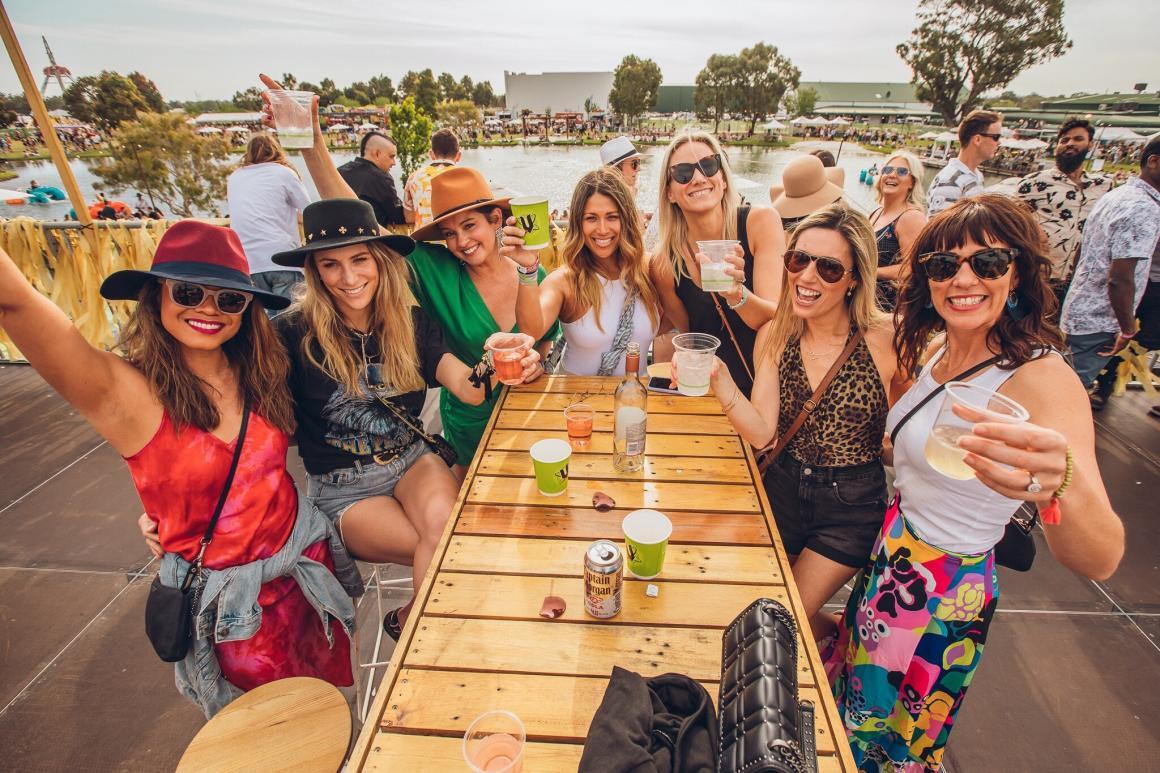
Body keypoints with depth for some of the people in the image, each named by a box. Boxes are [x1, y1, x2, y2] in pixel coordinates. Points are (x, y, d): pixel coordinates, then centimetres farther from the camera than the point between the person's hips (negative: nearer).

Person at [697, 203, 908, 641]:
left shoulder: (885, 339, -17)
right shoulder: (777, 335, -6)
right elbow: (761, 433, -16)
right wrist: (718, 377, -29)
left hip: (852, 505, -3)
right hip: (782, 490, 4)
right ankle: (833, 631, 50)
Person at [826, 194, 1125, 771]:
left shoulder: (1043, 377, -27)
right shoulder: (936, 347, -4)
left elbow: (1101, 561, -39)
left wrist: (1061, 484, -57)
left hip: (941, 598, -6)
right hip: (892, 560, 6)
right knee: (848, 706, 30)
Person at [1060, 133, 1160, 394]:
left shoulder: (1114, 196, 9)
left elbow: (1082, 252, 19)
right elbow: (1120, 279, -26)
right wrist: (1128, 329, -15)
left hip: (1078, 310, 10)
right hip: (1099, 323, -10)